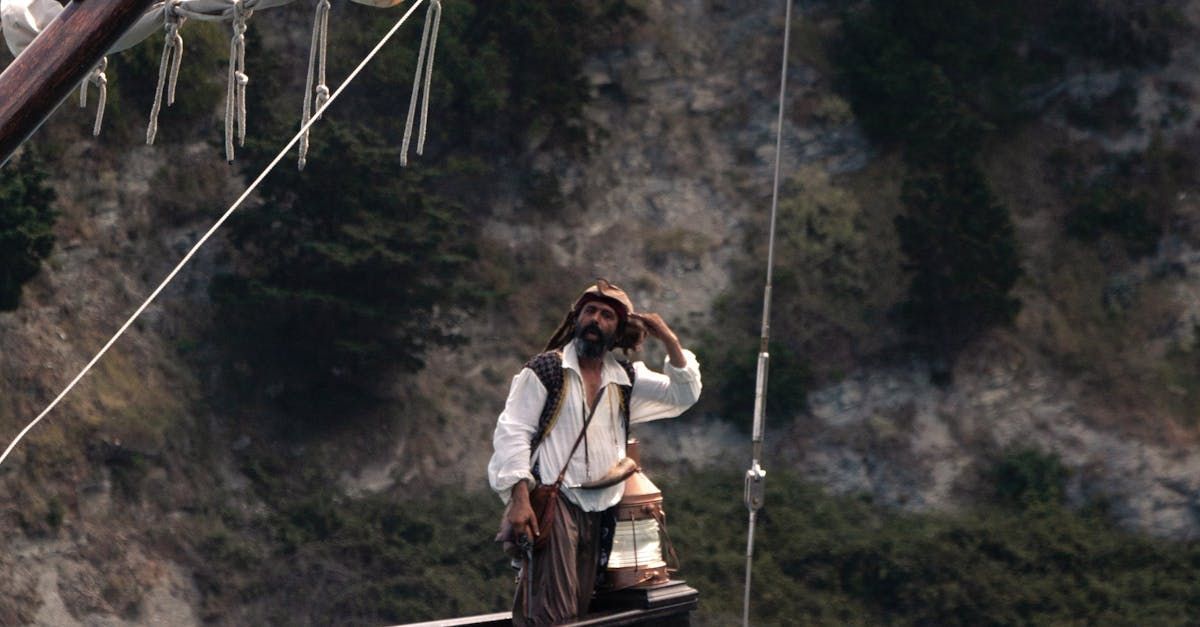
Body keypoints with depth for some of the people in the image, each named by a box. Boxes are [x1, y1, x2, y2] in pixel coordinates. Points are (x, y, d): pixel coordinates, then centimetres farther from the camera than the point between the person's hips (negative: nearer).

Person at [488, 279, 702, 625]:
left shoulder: (627, 379, 15)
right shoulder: (545, 370, 0)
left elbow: (684, 395, 15)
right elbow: (512, 433, -6)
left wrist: (670, 342, 2)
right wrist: (519, 499, -17)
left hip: (598, 512, 6)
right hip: (552, 503, -6)